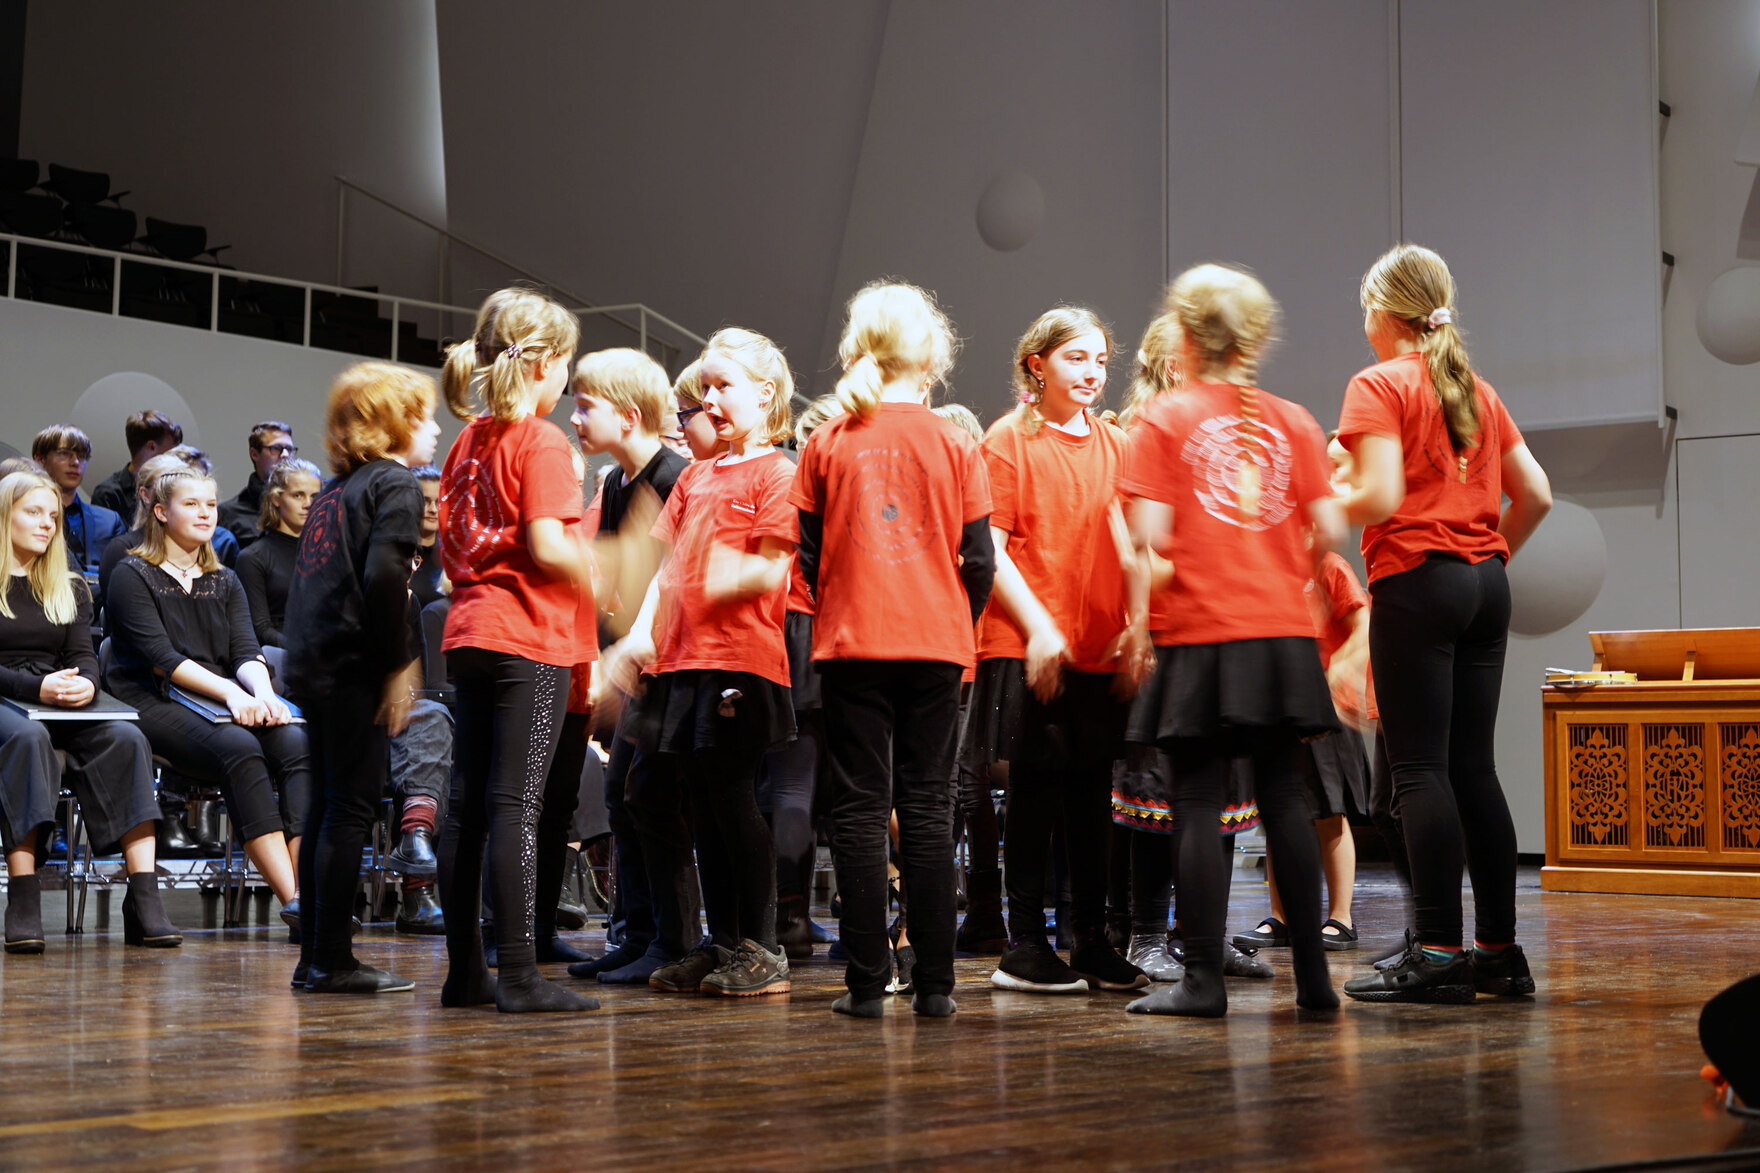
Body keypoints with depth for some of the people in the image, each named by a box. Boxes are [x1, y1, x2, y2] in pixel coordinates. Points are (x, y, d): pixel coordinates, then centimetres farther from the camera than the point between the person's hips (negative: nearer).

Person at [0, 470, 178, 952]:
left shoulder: (69, 588, 22)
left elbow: (83, 654, 12)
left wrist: (85, 683, -13)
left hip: (62, 703, 4)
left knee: (126, 738, -27)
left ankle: (144, 897, -36)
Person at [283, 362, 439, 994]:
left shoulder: (335, 489, 19)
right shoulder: (394, 484, -7)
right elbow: (383, 576, -19)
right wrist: (399, 666, -15)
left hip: (311, 663, 9)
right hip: (354, 666, -9)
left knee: (328, 805, 13)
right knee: (351, 807, -4)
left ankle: (317, 955, 17)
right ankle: (332, 959, -2)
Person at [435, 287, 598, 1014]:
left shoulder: (468, 441, 15)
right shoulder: (541, 441, -9)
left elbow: (447, 546, 16)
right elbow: (547, 547, -18)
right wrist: (602, 579, -4)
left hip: (471, 630, 8)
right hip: (531, 636, -8)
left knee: (467, 803, 8)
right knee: (517, 804, -8)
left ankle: (465, 971, 14)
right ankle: (519, 976, -7)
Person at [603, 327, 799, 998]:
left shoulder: (776, 473, -2)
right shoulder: (695, 477, 20)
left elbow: (774, 570, -11)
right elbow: (669, 565, 17)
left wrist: (734, 575, -31)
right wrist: (641, 632, 4)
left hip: (741, 657, -7)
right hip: (681, 657, 7)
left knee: (732, 797, -6)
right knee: (704, 805, 10)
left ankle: (761, 949, 2)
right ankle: (721, 943, 18)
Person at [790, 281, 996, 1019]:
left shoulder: (827, 445, 1)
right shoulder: (954, 445, 0)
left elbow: (807, 557, 2)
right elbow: (980, 561, -1)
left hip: (852, 645, 0)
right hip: (935, 644, 0)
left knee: (859, 810, 3)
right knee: (928, 807, 5)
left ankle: (867, 982, 2)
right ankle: (933, 982, 4)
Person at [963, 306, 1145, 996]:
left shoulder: (1114, 445, 12)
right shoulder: (1009, 439, -2)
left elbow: (1129, 546, 13)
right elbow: (991, 547, -7)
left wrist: (1135, 629, 2)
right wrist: (1038, 628, -14)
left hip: (1101, 648, 5)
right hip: (1029, 648, -5)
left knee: (1092, 795, 9)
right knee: (1036, 791, -1)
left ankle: (1092, 941, 17)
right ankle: (1024, 946, 7)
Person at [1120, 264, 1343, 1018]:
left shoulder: (1164, 420, -2)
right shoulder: (1292, 422, 7)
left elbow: (1148, 536, -9)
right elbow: (1327, 530, 3)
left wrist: (1138, 623, 0)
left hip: (1198, 636, -3)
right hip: (1282, 632, 3)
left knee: (1200, 805, 0)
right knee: (1284, 796, 8)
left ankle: (1203, 979, 0)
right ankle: (1312, 975, 10)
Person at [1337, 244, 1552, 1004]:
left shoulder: (1379, 385, -5)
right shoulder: (1476, 391, 15)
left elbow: (1382, 497, -17)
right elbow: (1535, 494, 13)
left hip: (1415, 583, -7)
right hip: (1485, 585, 7)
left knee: (1419, 769, -6)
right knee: (1474, 767, 9)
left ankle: (1438, 954, -9)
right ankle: (1499, 951, 11)